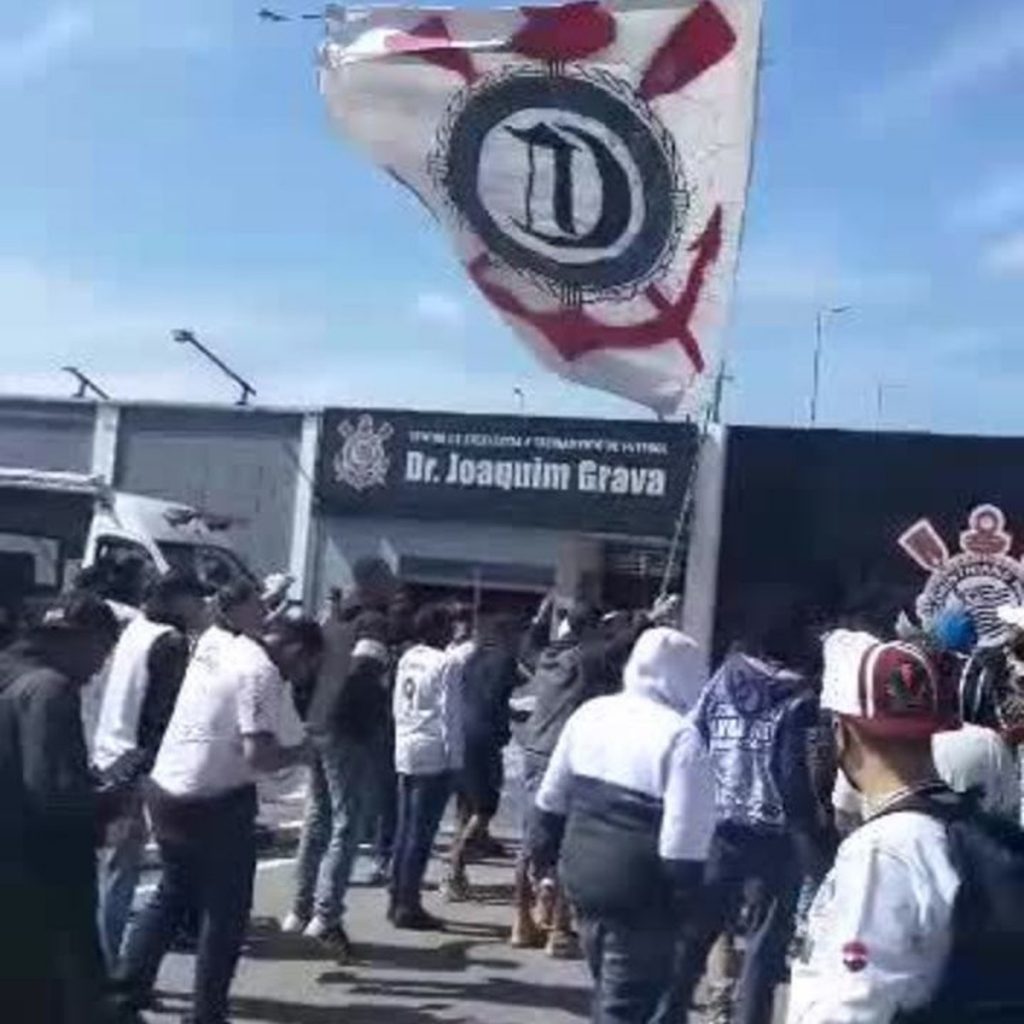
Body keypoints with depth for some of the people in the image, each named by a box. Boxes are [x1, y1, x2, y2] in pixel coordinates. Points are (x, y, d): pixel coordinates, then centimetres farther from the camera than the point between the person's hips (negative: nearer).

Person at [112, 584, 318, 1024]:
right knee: (226, 910, 8)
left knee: (173, 892, 25)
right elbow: (258, 755, -25)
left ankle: (128, 985, 28)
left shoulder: (215, 642, 4)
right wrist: (300, 753, -9)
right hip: (217, 802, -8)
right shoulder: (261, 673, -18)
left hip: (166, 790, 8)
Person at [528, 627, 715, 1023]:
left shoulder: (589, 714, 4)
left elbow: (553, 798, 13)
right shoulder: (681, 737, -17)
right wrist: (683, 897, -11)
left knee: (610, 988, 24)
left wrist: (543, 849, 24)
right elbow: (684, 837, -19)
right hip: (639, 890, -7)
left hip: (582, 874, 7)